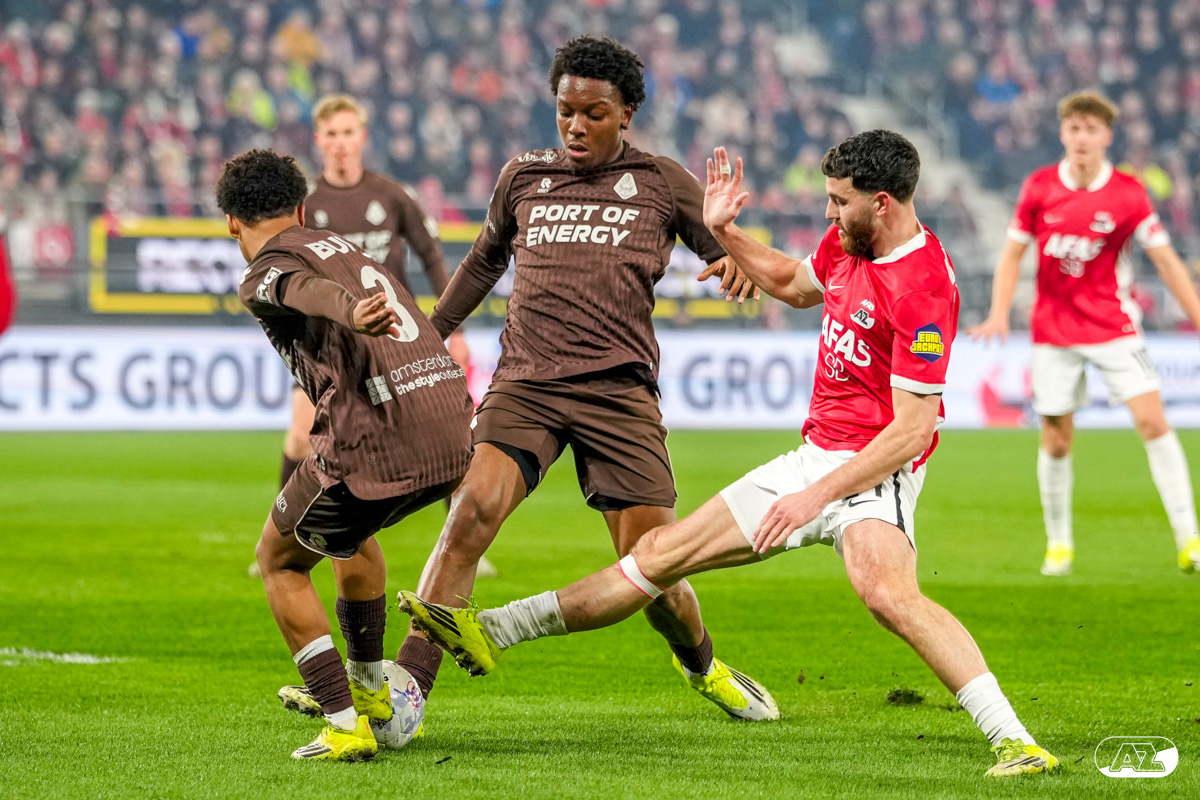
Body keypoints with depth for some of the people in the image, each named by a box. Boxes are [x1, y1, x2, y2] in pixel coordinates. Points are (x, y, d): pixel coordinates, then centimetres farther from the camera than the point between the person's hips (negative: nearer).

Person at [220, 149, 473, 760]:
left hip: (373, 445, -7)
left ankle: (345, 726, 6)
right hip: (453, 433, 7)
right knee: (352, 533, 36)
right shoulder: (344, 248, 27)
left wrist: (353, 315, -44)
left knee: (278, 561, 16)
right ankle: (371, 696, 42)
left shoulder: (264, 274, 2)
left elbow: (311, 288, -22)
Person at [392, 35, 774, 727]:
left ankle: (702, 666, 31)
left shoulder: (662, 183, 10)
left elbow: (737, 261, 13)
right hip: (523, 385, 1)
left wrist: (737, 266, -12)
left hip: (618, 390, -1)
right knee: (473, 509, -24)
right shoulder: (523, 178, 16)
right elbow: (484, 263, 33)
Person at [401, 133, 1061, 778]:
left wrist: (816, 495, -23)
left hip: (873, 471, -9)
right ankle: (492, 632, 17)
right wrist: (723, 232, 21)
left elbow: (912, 431, -23)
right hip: (814, 454, 9)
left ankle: (1012, 740, -38)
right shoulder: (847, 243, 7)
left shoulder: (923, 286, -21)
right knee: (662, 552, 11)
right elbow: (794, 284, 32)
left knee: (886, 591, -38)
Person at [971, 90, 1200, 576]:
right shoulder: (1040, 187, -3)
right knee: (1056, 441, 3)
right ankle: (1058, 544, 21)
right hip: (1054, 331, 1)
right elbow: (1013, 252, 6)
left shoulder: (1128, 194, -7)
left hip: (1114, 327, -1)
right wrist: (999, 314, -6)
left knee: (1153, 422, -13)